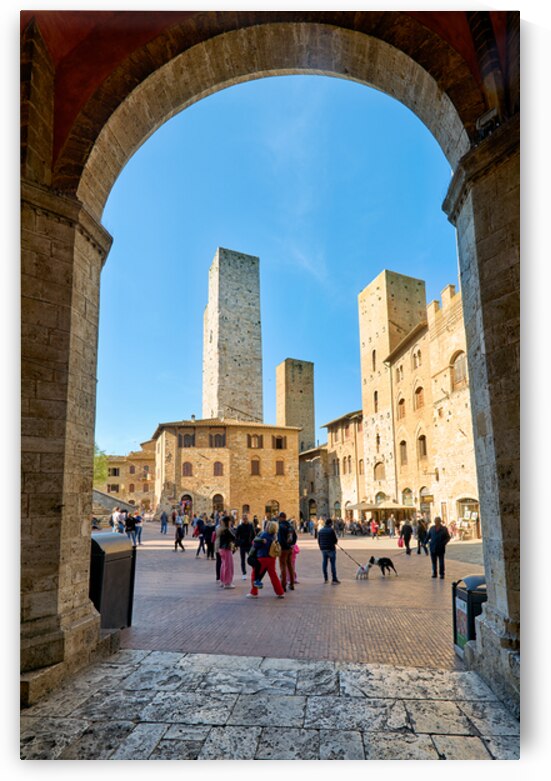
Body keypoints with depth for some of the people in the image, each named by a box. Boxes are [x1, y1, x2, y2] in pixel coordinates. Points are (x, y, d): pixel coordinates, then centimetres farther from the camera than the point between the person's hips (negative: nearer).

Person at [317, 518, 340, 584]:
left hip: (323, 549, 6)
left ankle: (325, 579, 14)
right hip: (331, 549, -6)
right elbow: (335, 540, -9)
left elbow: (318, 541, 13)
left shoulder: (320, 530, 8)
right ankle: (334, 579, -2)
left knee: (324, 563, 10)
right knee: (333, 564, -1)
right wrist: (334, 543, 13)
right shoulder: (331, 530, -11)